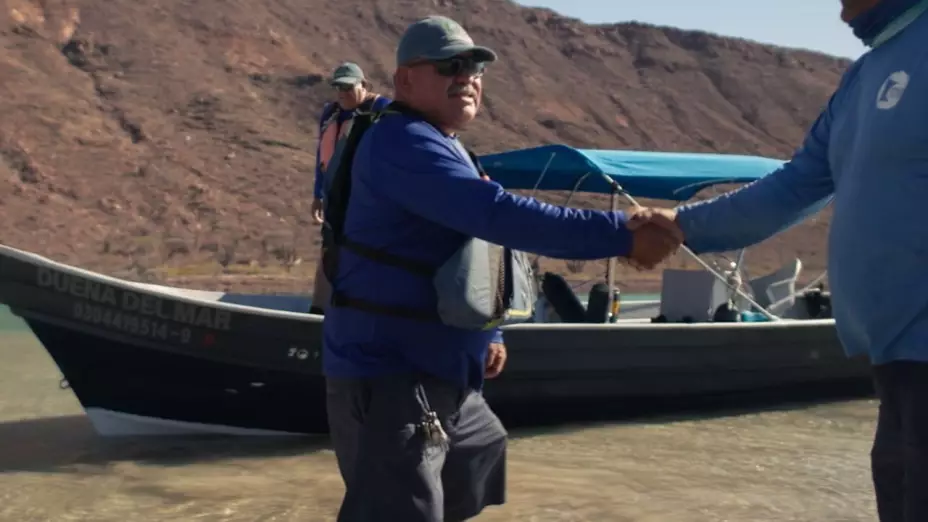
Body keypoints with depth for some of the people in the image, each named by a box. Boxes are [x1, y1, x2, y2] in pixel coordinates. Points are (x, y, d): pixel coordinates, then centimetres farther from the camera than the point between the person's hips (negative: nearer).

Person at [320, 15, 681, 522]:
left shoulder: (445, 149, 16)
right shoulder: (401, 143, -19)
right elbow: (500, 214, -31)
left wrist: (483, 337, 21)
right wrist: (621, 234, -30)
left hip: (443, 376, 11)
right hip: (387, 378, -11)